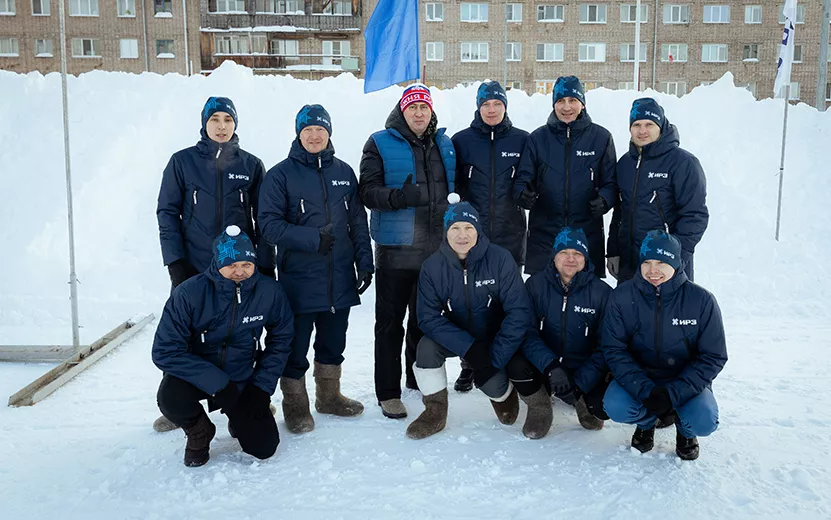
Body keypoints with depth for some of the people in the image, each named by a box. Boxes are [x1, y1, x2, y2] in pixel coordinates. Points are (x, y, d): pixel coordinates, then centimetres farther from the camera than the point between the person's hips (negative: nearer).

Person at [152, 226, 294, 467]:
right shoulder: (189, 293, -24)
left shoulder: (270, 292, -16)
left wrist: (262, 387, -6)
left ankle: (239, 418, 30)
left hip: (243, 381, 2)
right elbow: (164, 351, -23)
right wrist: (217, 383, -28)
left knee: (264, 447, -7)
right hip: (197, 376, -1)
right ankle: (199, 432, 3)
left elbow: (280, 340, 0)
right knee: (170, 398, -34)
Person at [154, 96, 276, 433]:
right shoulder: (182, 162, 3)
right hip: (193, 269, -1)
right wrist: (175, 262, -7)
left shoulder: (251, 165, 6)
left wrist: (266, 265, 1)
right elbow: (167, 213, 1)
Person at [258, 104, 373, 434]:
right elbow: (269, 224, -11)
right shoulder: (281, 175, -3)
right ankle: (295, 406, 20)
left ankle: (329, 396, 33)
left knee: (333, 342, 16)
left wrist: (364, 263, 6)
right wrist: (313, 239, -20)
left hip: (340, 279, 4)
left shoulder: (343, 172, 10)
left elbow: (358, 221, 12)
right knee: (296, 346, 4)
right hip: (299, 279, -4)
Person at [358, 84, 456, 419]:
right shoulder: (381, 144, -2)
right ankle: (388, 392, 11)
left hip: (436, 248, 5)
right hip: (395, 249, -5)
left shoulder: (444, 144, 13)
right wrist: (397, 197, -27)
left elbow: (455, 187, 23)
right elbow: (368, 190, -9)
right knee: (391, 322, 1)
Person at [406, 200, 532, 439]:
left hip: (494, 338, -1)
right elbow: (428, 318, -19)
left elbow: (519, 312, -20)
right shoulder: (432, 267, -15)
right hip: (454, 337, 2)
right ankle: (435, 412, -4)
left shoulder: (500, 259, -20)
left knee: (492, 385, -23)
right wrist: (468, 347, -31)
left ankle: (503, 392, 18)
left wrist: (494, 359, -24)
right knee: (427, 346, -26)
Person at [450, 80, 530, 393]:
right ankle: (470, 364, 16)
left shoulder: (521, 140, 5)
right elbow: (452, 182, 6)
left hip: (510, 233, 0)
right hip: (472, 231, 0)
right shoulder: (462, 140, 4)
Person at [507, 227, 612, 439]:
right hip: (543, 367, 0)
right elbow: (526, 333, -13)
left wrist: (579, 383, -20)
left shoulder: (602, 292, -7)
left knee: (605, 404, -27)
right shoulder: (535, 284, -6)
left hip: (584, 372, 0)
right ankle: (540, 409, 2)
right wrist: (550, 366, -31)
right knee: (517, 365, -30)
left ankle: (583, 404, 13)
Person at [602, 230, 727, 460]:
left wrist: (673, 392, -23)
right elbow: (614, 350, -11)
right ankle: (647, 421, 11)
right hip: (638, 378, 1)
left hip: (685, 382, -1)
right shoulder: (621, 297, -13)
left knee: (704, 422, -28)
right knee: (615, 407, -27)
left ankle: (685, 429, 13)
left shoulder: (702, 300, -14)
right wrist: (644, 390, -25)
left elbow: (713, 357, -10)